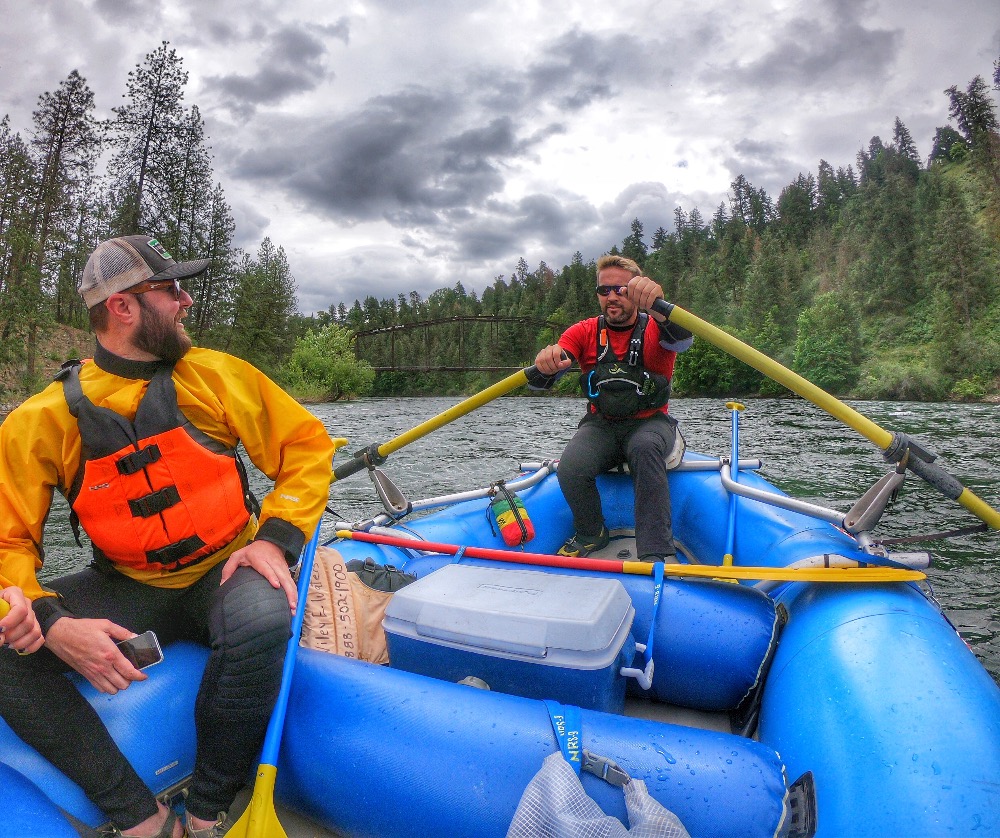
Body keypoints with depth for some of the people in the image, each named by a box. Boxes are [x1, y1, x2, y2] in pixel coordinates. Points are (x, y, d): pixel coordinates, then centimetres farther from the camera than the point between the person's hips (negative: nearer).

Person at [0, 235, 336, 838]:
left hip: (225, 572, -1)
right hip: (126, 590, 2)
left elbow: (307, 444, -2)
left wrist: (275, 538, -15)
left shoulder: (216, 375, -4)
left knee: (262, 620, -34)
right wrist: (51, 624, -23)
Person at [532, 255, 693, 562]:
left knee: (645, 448, -37)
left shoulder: (653, 329, -4)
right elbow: (544, 379, -13)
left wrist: (657, 305, -53)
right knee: (570, 468, -27)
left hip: (650, 424, -2)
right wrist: (546, 364, -40)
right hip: (600, 425, 2)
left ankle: (656, 554, -32)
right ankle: (592, 534, 4)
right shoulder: (585, 332, 2)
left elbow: (682, 339, -31)